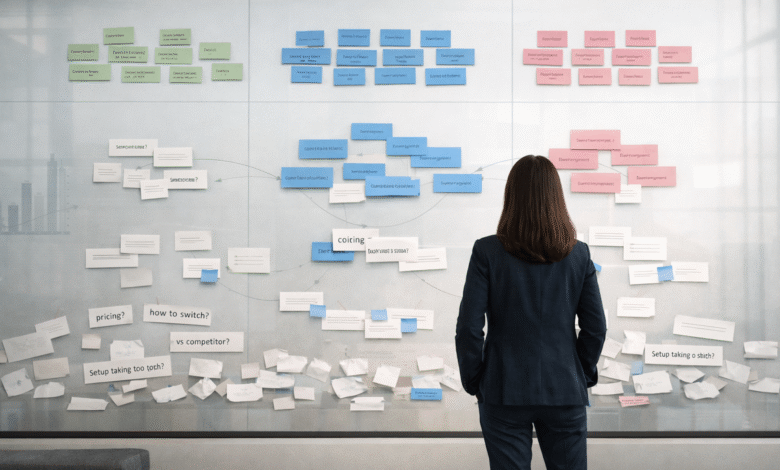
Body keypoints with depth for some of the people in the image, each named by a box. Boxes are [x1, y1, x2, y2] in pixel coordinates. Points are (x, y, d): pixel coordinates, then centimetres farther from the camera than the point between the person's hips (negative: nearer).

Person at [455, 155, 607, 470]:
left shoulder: (487, 252, -10)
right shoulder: (579, 254, -3)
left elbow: (468, 327, -11)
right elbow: (595, 327, 0)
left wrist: (473, 381, 3)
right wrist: (583, 373, 15)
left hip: (505, 391, -2)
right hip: (565, 391, 2)